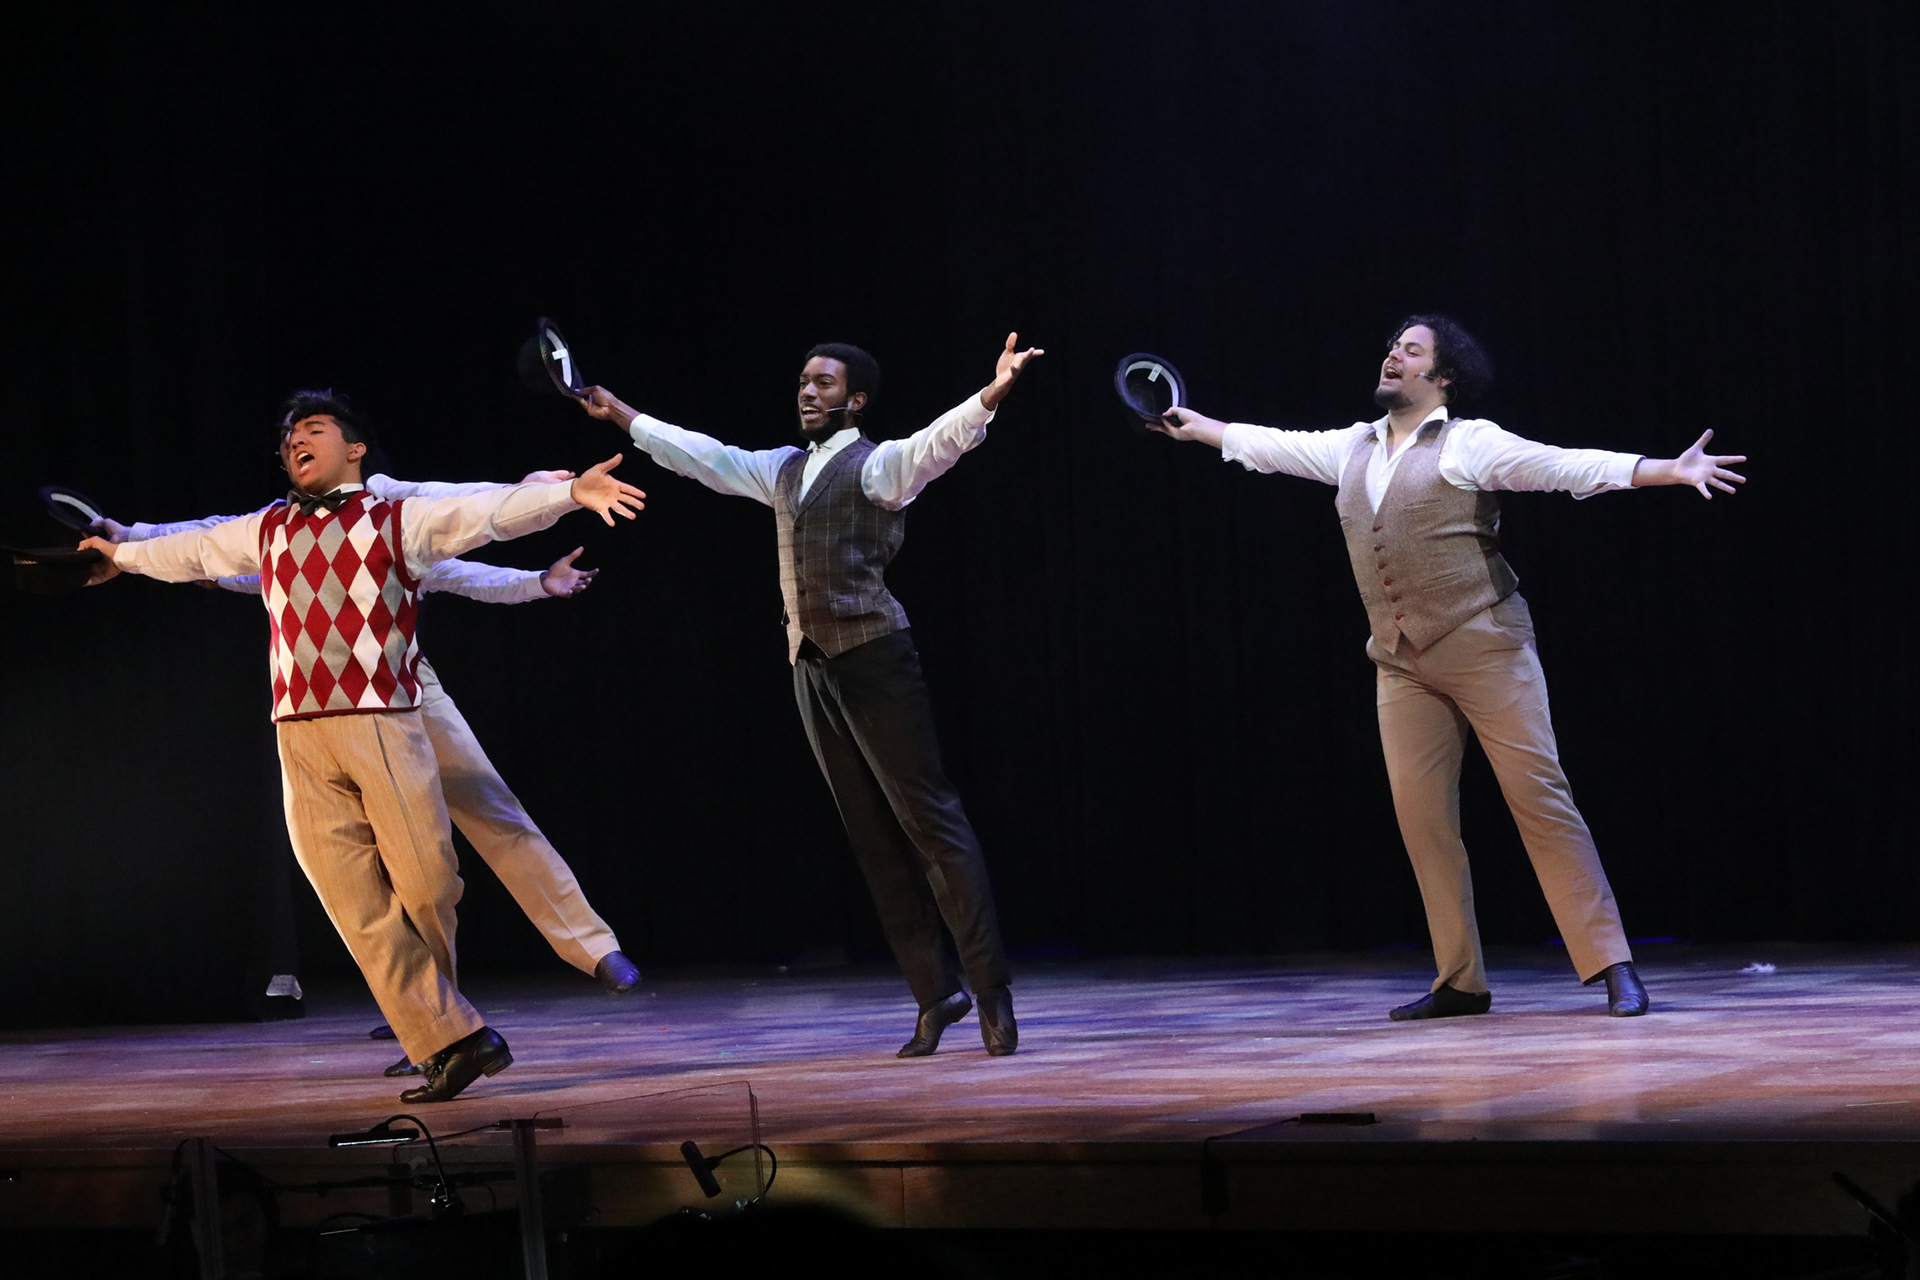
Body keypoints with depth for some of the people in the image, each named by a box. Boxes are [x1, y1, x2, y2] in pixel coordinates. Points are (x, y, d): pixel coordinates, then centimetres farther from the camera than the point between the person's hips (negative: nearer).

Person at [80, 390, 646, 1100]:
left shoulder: (400, 520, 7)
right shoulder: (267, 532, 20)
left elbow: (491, 510, -7)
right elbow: (194, 550, 38)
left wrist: (569, 493, -22)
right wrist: (126, 555, 53)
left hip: (384, 728, -4)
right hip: (301, 740, 4)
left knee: (426, 885, -9)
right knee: (358, 907, -5)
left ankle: (436, 1010, 19)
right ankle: (450, 1041, -4)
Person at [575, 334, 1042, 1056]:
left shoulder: (878, 464, -5)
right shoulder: (782, 470, 17)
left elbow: (936, 444, -23)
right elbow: (702, 456, 26)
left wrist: (990, 396, -41)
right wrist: (623, 417, 30)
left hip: (873, 659, -7)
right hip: (813, 667, 7)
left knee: (927, 819, -9)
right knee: (873, 836, 6)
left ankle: (990, 990, -10)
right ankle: (935, 993, 10)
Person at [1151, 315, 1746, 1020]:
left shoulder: (1470, 443, -5)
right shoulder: (1353, 448, 14)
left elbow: (1569, 466, -14)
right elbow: (1270, 446, 29)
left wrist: (1673, 470, -25)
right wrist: (1197, 426, 39)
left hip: (1484, 649, -6)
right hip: (1403, 664, 6)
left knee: (1539, 796, -10)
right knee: (1420, 813, 2)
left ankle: (1612, 968, -11)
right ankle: (1460, 983, 9)